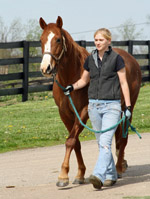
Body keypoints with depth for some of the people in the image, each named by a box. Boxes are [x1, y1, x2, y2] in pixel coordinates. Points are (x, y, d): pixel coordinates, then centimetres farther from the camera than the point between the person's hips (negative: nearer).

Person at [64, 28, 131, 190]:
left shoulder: (116, 59, -4)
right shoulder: (90, 59, 8)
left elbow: (124, 83, -3)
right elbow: (84, 80, 20)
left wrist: (128, 106, -7)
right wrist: (72, 87, -1)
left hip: (111, 106, -5)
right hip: (94, 105, 5)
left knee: (105, 142, -16)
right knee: (101, 143, 11)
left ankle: (98, 176, -28)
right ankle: (111, 175, 23)